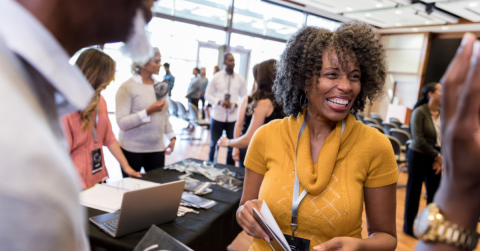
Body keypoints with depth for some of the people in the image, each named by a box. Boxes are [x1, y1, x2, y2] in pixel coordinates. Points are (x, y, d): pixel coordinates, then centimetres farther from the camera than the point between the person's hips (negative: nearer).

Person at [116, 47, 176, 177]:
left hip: (157, 149, 5)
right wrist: (148, 112, -24)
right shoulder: (127, 87, -9)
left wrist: (172, 137, 7)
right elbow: (122, 123, -15)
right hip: (132, 150, -5)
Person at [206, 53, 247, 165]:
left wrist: (236, 104, -13)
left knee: (232, 145, 5)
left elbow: (244, 97, 8)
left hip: (233, 117, 1)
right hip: (217, 116, -1)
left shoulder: (240, 79, 3)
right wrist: (219, 101, -16)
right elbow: (208, 94, 2)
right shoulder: (216, 77, 0)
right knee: (214, 144, 9)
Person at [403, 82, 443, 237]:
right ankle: (409, 226, 24)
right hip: (418, 156, -5)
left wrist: (439, 157, -7)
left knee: (434, 192, 11)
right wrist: (437, 155, -12)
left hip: (434, 157, 5)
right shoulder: (420, 112, -15)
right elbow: (419, 140, -17)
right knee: (414, 191, 7)